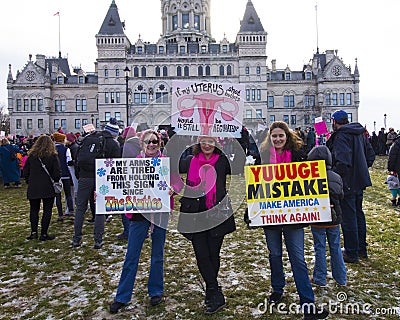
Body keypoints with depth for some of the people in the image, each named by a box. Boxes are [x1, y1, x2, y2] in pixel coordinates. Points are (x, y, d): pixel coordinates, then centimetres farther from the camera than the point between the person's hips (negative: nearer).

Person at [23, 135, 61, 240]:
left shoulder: (31, 155, 3)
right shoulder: (53, 156, -6)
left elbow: (25, 173, 6)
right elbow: (57, 174, -9)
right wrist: (54, 181, 9)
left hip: (33, 188, 3)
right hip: (48, 188, -2)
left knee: (34, 210, 14)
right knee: (47, 211, 5)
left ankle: (34, 232, 7)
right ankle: (44, 234, 6)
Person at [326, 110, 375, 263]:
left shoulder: (340, 137, -19)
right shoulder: (360, 134, 9)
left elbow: (342, 163, -29)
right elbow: (371, 155, 15)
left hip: (347, 183, -9)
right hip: (360, 181, 9)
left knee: (348, 218, 1)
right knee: (358, 214, 19)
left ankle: (351, 254, 13)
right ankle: (362, 249, 32)